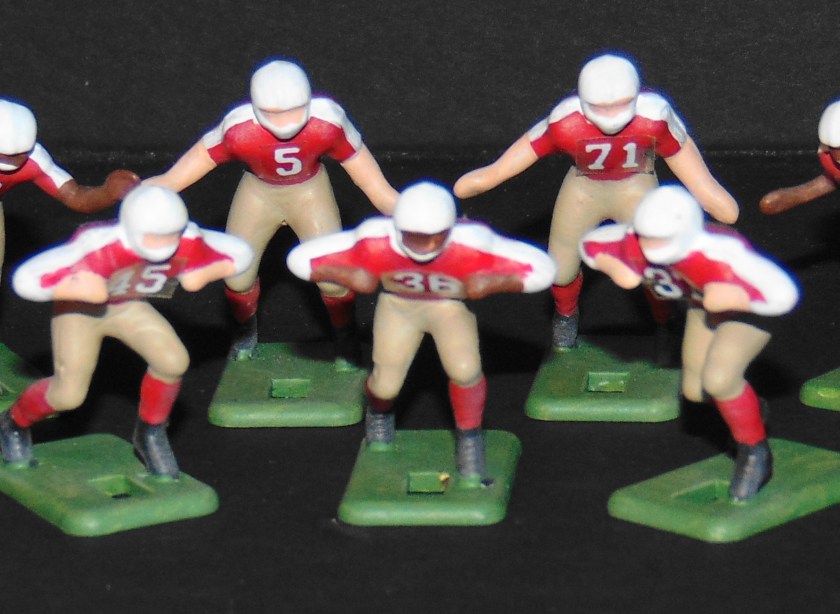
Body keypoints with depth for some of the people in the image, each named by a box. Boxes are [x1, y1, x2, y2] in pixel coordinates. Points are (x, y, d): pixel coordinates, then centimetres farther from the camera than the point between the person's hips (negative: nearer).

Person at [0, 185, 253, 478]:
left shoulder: (188, 241, -26)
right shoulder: (100, 246, -40)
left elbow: (240, 253, -9)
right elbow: (26, 279, -39)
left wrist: (202, 275, -24)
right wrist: (82, 290, -38)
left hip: (127, 305, 4)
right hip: (79, 309, -4)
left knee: (173, 361, -18)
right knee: (69, 395, -16)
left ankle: (151, 433, 10)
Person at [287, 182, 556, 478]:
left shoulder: (470, 244, -38)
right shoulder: (377, 241, -36)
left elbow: (542, 268, -31)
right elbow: (300, 258, -27)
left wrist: (492, 283, -41)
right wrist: (347, 276, -40)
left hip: (451, 305, -1)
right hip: (398, 304, 1)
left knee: (464, 370, -22)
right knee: (386, 384, -3)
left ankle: (470, 439, 7)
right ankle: (378, 411, 37)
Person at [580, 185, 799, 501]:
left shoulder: (719, 253, -45)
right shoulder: (635, 242, -29)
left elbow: (783, 294, -43)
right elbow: (590, 242, -8)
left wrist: (734, 297, -47)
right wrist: (613, 268, -26)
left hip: (750, 307, -7)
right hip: (704, 306, 7)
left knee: (718, 379, -27)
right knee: (696, 390, 14)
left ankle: (755, 453, -2)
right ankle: (748, 410, 47)